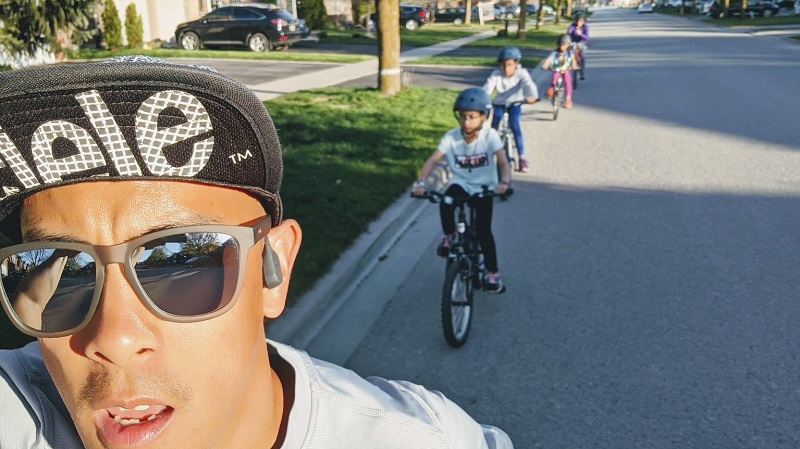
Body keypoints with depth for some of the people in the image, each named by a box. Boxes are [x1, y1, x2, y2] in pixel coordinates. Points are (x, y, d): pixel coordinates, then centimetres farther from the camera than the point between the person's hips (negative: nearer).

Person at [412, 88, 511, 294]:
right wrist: (420, 182, -32)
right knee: (445, 204, -32)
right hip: (460, 183, 2)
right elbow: (433, 160, -17)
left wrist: (504, 182, -45)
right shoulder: (451, 137, -12)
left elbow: (503, 162, -25)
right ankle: (449, 236, -2)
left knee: (483, 230, -13)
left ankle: (492, 273, 4)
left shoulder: (490, 135, -17)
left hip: (484, 186, -1)